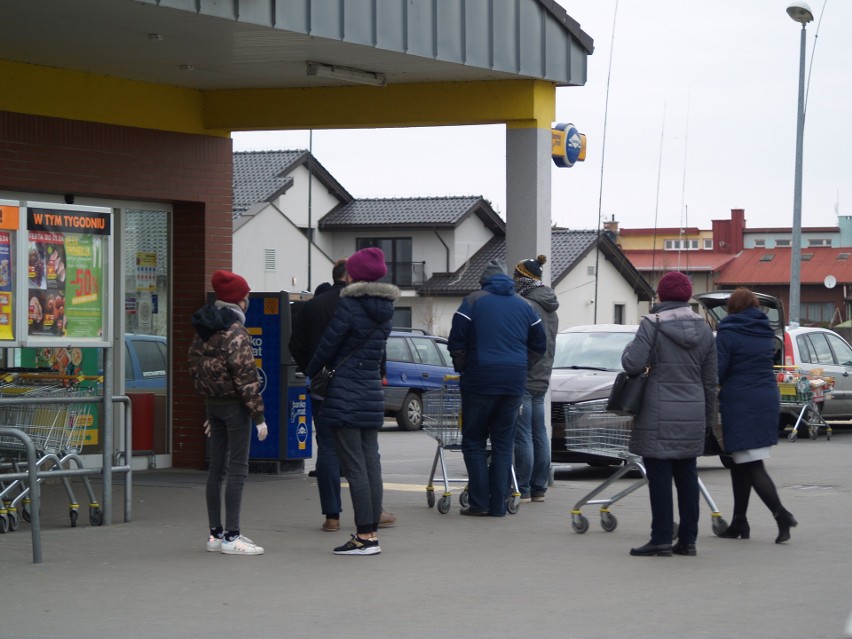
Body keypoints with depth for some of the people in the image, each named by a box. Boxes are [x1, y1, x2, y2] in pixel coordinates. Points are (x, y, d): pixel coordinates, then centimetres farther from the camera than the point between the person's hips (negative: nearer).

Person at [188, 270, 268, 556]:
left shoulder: (203, 331, 9)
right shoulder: (235, 333, -16)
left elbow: (194, 368, 14)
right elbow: (245, 376, -18)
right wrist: (259, 416, -14)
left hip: (213, 403, 8)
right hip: (235, 405, -8)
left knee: (217, 467, 12)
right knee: (237, 468, -5)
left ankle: (216, 533, 17)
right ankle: (231, 537, -7)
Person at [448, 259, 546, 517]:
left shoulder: (473, 302, -1)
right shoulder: (523, 306, 11)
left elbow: (456, 343, -5)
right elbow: (540, 345, 15)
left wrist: (463, 369, 11)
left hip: (480, 380, -3)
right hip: (514, 383, 3)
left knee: (474, 441, 5)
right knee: (503, 443, 9)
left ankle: (479, 502, -2)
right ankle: (498, 504, 6)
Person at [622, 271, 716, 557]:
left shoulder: (652, 325, -8)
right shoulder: (703, 329, 9)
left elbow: (632, 364, -14)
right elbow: (710, 380, 13)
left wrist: (629, 348, 7)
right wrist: (709, 416, 21)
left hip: (659, 415, -5)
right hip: (692, 414, 5)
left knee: (659, 477, -2)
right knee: (687, 476, 11)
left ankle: (661, 539, -1)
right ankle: (687, 539, 14)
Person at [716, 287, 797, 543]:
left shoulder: (728, 333, -8)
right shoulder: (765, 333, 12)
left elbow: (717, 372, -10)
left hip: (740, 404, -7)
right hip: (768, 401, 7)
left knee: (750, 465, -7)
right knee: (742, 464, 15)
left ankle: (781, 514, -20)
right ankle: (739, 522, 18)